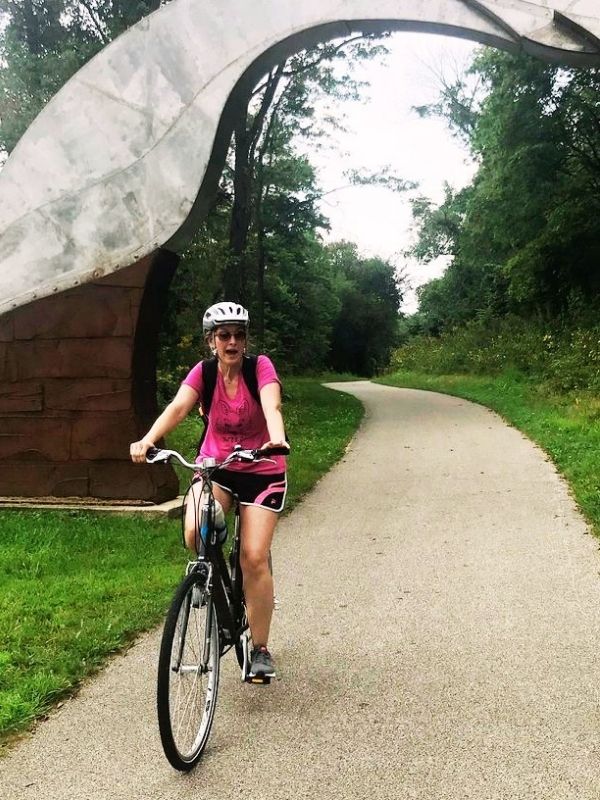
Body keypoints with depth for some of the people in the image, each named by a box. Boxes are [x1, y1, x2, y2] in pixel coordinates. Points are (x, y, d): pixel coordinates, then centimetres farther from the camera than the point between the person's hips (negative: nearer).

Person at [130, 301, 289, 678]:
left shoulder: (260, 366, -13)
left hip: (262, 471, -2)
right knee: (194, 533, -26)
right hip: (215, 467, 2)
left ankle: (261, 648, 8)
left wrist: (277, 440, -53)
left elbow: (272, 406, -31)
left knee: (254, 558, -9)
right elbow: (178, 407, -24)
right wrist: (148, 440, -43)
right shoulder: (203, 372, -7)